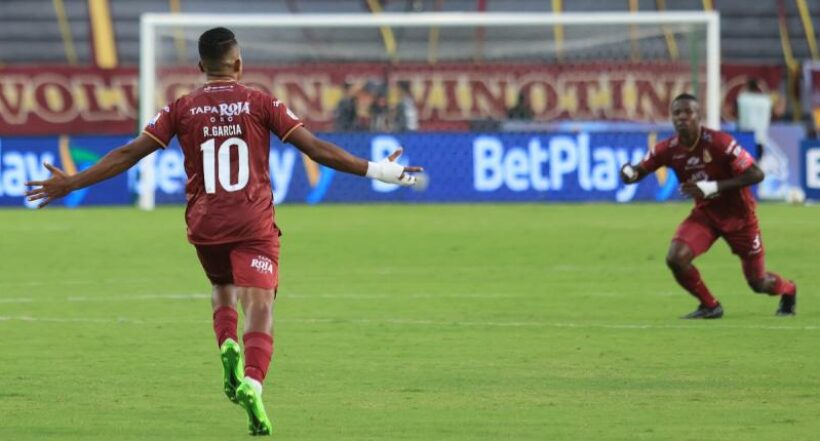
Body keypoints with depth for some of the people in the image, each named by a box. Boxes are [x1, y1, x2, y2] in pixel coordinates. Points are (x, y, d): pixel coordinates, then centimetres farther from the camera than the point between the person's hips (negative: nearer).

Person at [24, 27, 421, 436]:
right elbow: (315, 148, -4)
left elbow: (128, 153, 1)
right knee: (259, 310, -7)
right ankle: (252, 382, -32)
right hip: (254, 223, -2)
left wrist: (70, 184, 8)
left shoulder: (181, 109, 3)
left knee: (222, 292, 27)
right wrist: (374, 170, 1)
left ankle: (228, 347, -2)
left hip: (205, 224, 2)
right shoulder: (261, 103, 0)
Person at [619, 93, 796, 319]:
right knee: (675, 258, -22)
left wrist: (714, 187, -34)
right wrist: (629, 173, -32)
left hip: (738, 215, -4)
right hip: (705, 213, 4)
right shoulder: (669, 149, -12)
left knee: (758, 282, 6)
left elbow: (756, 174, -26)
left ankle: (788, 290, 44)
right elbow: (639, 171, -5)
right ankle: (709, 306, 3)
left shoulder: (718, 142, -26)